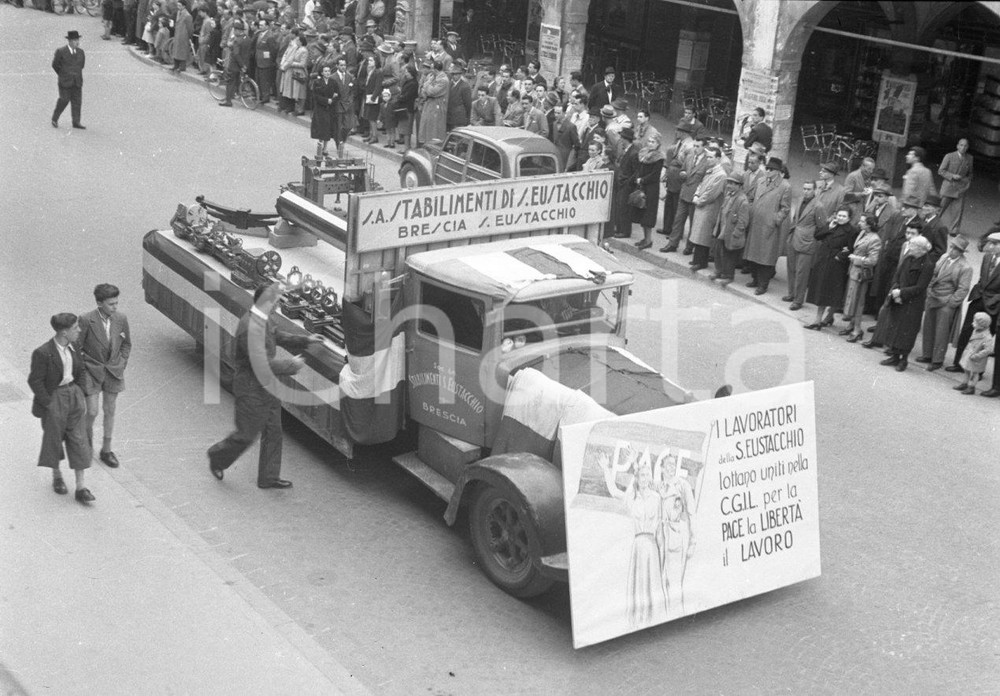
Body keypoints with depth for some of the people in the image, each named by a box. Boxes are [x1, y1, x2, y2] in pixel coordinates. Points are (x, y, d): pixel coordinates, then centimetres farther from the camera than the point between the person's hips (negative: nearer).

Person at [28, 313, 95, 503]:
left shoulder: (72, 346, -2)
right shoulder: (43, 353, -23)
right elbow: (35, 381, -17)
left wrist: (81, 395, 9)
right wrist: (48, 403, -15)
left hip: (74, 394, 5)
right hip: (54, 398, -5)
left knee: (79, 439, 2)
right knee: (54, 438, 14)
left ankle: (81, 488, 6)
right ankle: (56, 475, 40)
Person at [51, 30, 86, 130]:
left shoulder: (80, 52, 7)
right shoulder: (60, 51, -7)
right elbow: (55, 65, 2)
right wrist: (63, 75, 10)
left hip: (77, 82, 4)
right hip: (65, 81, -4)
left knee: (77, 101, -1)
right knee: (64, 100, -5)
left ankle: (76, 122, 2)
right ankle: (55, 119, 13)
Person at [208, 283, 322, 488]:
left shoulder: (265, 319, -2)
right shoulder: (250, 327, -31)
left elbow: (277, 336, 20)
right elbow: (262, 364, -31)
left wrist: (304, 340, 11)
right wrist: (291, 365, -21)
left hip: (267, 386, 9)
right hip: (251, 389, -9)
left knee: (273, 432, 16)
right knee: (246, 435, 8)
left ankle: (268, 478, 30)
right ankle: (217, 458, 36)